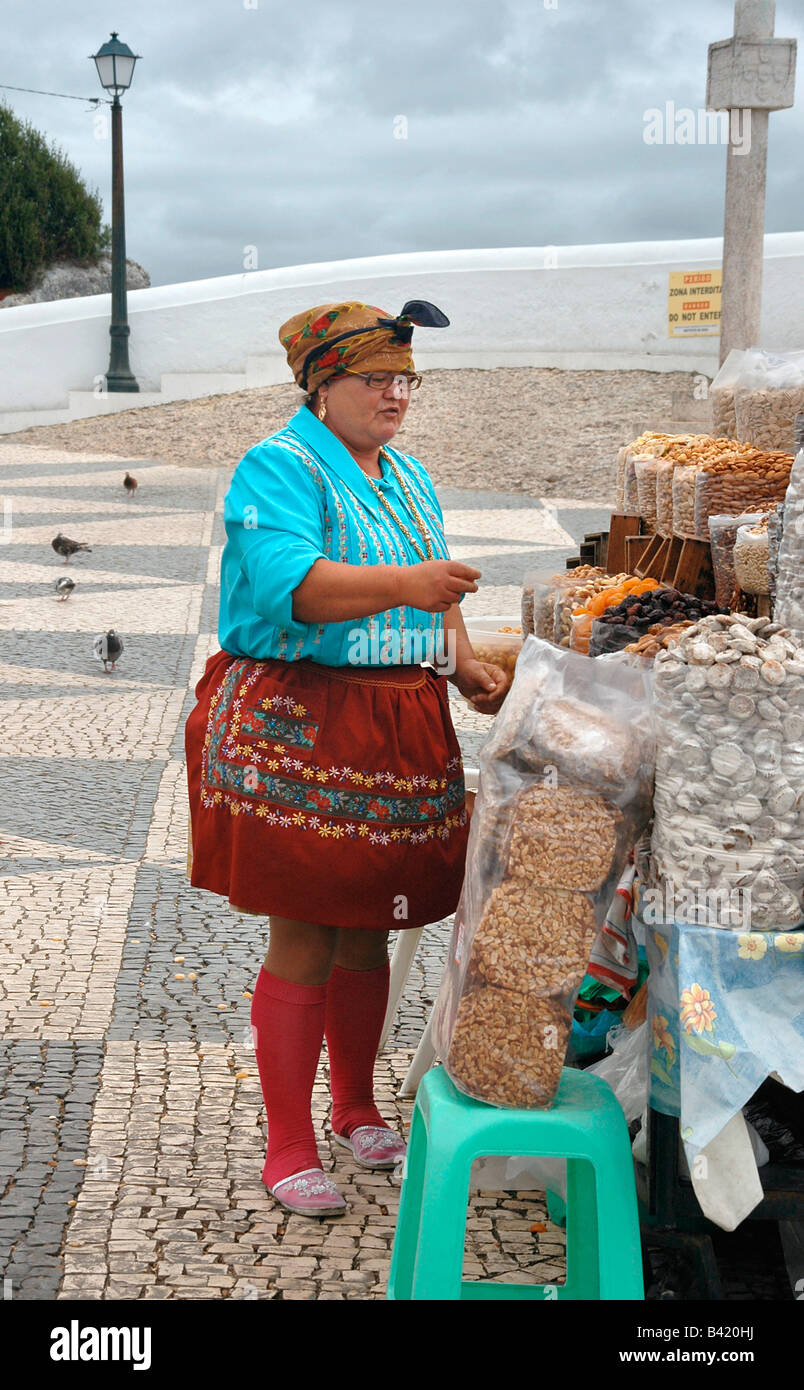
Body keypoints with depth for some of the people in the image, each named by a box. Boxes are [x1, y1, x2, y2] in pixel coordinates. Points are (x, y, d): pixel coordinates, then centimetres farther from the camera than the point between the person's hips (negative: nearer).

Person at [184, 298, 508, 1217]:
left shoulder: (409, 477, 16)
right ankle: (288, 1148, 9)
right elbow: (291, 583, -27)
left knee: (368, 930, 15)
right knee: (304, 940, -2)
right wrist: (401, 584, -40)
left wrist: (465, 666, 4)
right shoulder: (279, 469, -9)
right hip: (298, 727, -7)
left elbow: (433, 598, 22)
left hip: (399, 730, 7)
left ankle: (357, 1110, 33)